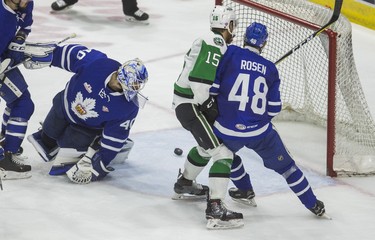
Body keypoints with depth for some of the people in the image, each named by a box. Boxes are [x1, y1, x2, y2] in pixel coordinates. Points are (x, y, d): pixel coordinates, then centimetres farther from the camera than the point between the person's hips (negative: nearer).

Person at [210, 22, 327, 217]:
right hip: (259, 132, 1)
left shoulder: (230, 54, -5)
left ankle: (245, 191, 43)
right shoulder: (270, 69, 6)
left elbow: (211, 87, -6)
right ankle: (312, 204, 22)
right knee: (283, 164, 17)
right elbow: (274, 108, 6)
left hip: (227, 130, -1)